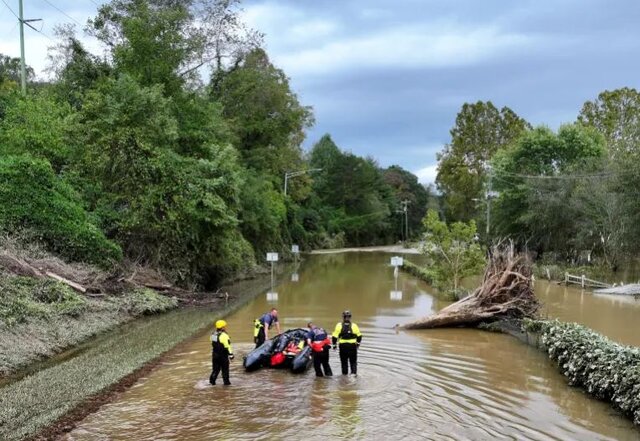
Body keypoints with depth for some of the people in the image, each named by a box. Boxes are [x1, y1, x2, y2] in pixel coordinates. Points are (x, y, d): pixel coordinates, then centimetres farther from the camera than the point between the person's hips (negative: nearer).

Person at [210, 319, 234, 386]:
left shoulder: (213, 335, 6)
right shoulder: (224, 336, -19)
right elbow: (227, 346, -20)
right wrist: (230, 354, -17)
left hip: (215, 354, 7)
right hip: (223, 355, -7)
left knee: (215, 368, 15)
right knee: (225, 369, 5)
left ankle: (212, 380, 11)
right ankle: (226, 381, 10)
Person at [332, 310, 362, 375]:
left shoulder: (339, 326, -5)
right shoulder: (354, 326, -4)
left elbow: (334, 336, -6)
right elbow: (359, 336, 4)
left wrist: (334, 344, 6)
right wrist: (358, 343, 20)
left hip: (343, 346, 0)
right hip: (352, 345, 0)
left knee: (344, 361, 14)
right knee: (353, 361, 12)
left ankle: (344, 373, 20)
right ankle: (354, 372, 0)